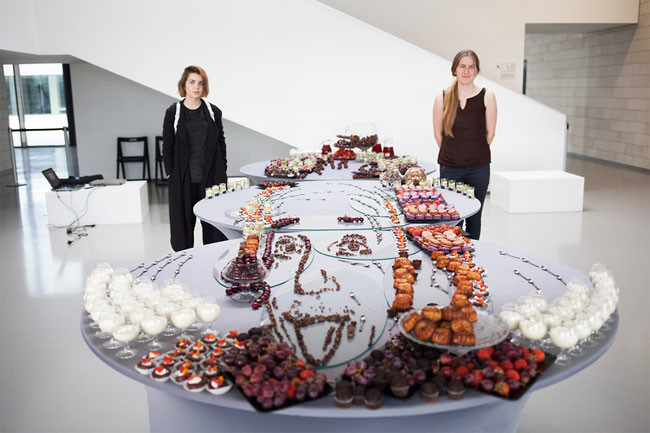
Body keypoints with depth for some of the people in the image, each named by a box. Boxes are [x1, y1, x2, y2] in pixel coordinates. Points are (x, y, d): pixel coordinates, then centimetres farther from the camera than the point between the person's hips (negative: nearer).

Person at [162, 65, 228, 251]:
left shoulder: (213, 112, 6)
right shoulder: (173, 112, 2)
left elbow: (221, 143, 10)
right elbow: (167, 147, 4)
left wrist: (222, 171, 4)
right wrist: (170, 174, -1)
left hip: (211, 176, 1)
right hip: (183, 179, -1)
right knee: (183, 221, 5)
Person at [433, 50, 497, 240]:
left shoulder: (487, 96, 0)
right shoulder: (442, 97, 1)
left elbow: (490, 133, 5)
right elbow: (438, 133, 8)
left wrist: (476, 153, 11)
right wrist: (453, 154, 11)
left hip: (478, 168, 0)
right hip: (449, 167, 0)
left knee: (474, 218, 8)